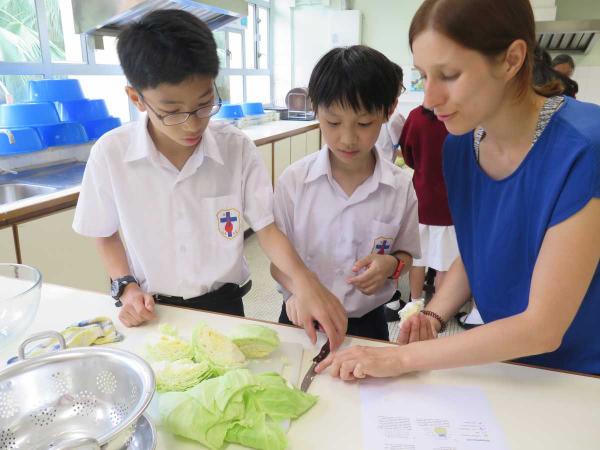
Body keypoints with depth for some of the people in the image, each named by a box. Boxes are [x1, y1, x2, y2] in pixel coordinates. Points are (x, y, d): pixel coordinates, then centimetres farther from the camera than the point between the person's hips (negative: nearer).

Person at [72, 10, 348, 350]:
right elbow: (107, 234, 4)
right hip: (153, 313, 1)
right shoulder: (110, 154, -12)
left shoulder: (237, 148, -12)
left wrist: (303, 279, -25)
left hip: (223, 305, 0)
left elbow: (266, 228, -9)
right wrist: (126, 287, -10)